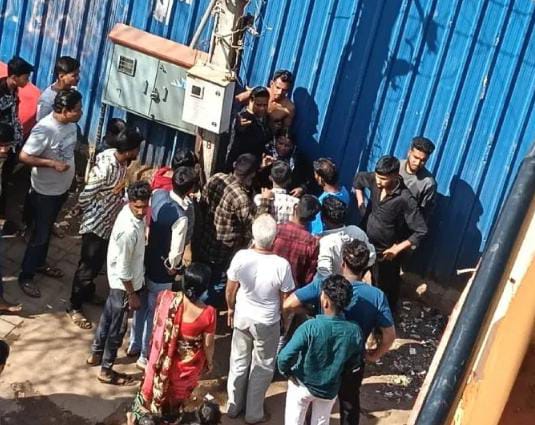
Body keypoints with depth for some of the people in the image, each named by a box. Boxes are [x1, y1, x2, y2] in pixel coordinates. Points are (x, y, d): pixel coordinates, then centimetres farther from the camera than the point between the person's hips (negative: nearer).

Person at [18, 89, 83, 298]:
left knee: (47, 230, 24)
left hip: (62, 188, 8)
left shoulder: (70, 124, -5)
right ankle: (26, 276, 20)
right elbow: (24, 157, -26)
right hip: (45, 192, -7)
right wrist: (52, 164, -30)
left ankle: (39, 264, 43)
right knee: (40, 234, 4)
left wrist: (71, 172, 13)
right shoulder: (44, 129, -30)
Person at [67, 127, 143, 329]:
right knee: (88, 266, 6)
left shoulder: (119, 159, -7)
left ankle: (88, 294, 46)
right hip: (96, 224, -8)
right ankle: (74, 307, 23)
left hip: (110, 222, 8)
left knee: (97, 263, 25)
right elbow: (83, 199, -22)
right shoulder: (106, 168, -34)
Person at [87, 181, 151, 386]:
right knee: (118, 327, 9)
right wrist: (132, 294, -16)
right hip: (123, 283, -9)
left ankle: (96, 354, 45)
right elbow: (123, 269, -27)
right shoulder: (128, 230, -36)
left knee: (108, 316, 25)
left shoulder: (131, 212, -9)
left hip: (118, 280, 9)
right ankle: (106, 371, 26)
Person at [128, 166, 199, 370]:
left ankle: (134, 345, 45)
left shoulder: (158, 194, -11)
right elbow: (175, 253, -26)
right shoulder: (181, 217, -32)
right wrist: (172, 268, -7)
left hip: (146, 262, 8)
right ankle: (145, 356, 30)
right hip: (162, 271, -8)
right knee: (155, 313, 13)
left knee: (142, 305, 26)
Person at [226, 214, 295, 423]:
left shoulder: (240, 257, -21)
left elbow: (230, 290, -6)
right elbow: (285, 300, -14)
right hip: (268, 322, -2)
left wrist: (230, 309, 13)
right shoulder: (281, 265, -27)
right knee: (262, 367, 18)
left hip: (242, 318, 3)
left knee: (239, 362, 23)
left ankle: (234, 406, 40)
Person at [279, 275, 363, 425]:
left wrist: (286, 372, -9)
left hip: (302, 385, -3)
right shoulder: (354, 331, -20)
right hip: (329, 389, 3)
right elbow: (355, 363, -3)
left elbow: (284, 357, -30)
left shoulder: (310, 327, -31)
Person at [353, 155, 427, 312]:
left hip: (385, 252, -6)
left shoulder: (405, 199, -30)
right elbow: (359, 178, 12)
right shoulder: (375, 181, -13)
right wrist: (360, 204, 4)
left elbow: (421, 231, -26)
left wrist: (397, 249, -23)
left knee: (384, 290, 15)